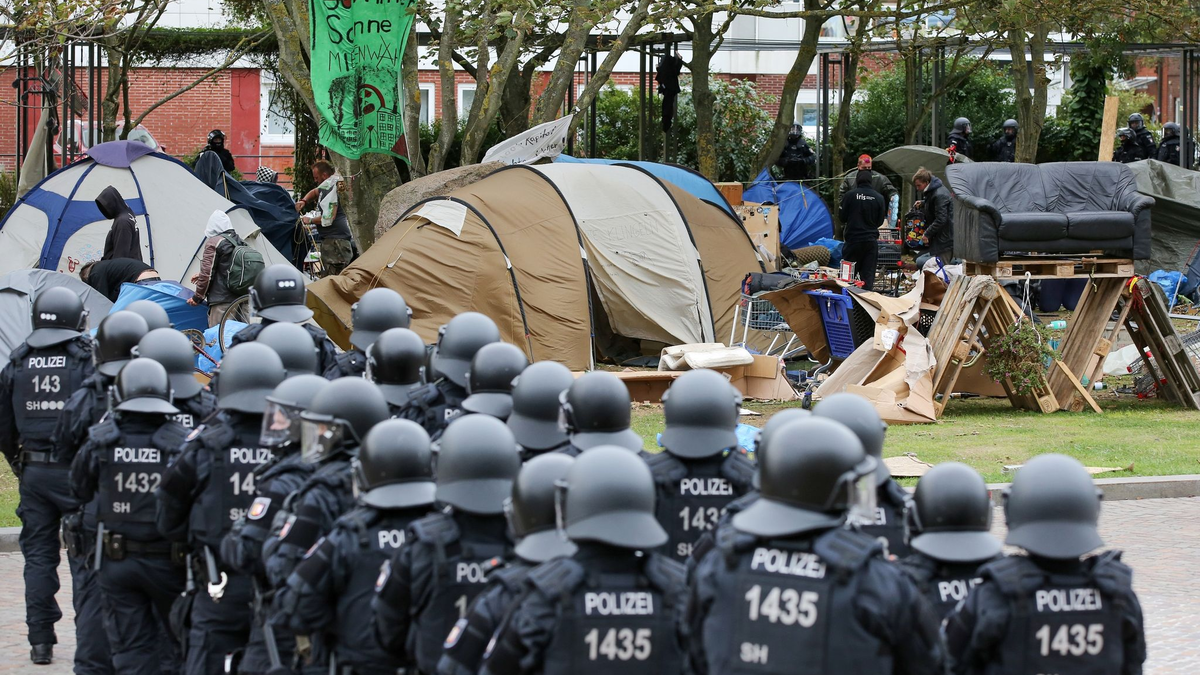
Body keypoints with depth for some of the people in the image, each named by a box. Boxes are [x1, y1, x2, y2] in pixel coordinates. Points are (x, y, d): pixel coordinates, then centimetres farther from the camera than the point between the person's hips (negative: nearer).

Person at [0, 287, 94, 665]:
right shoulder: (87, 361, -8)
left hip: (34, 473, 3)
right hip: (77, 473, -3)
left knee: (38, 555, 10)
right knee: (84, 555, 2)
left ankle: (41, 641, 11)